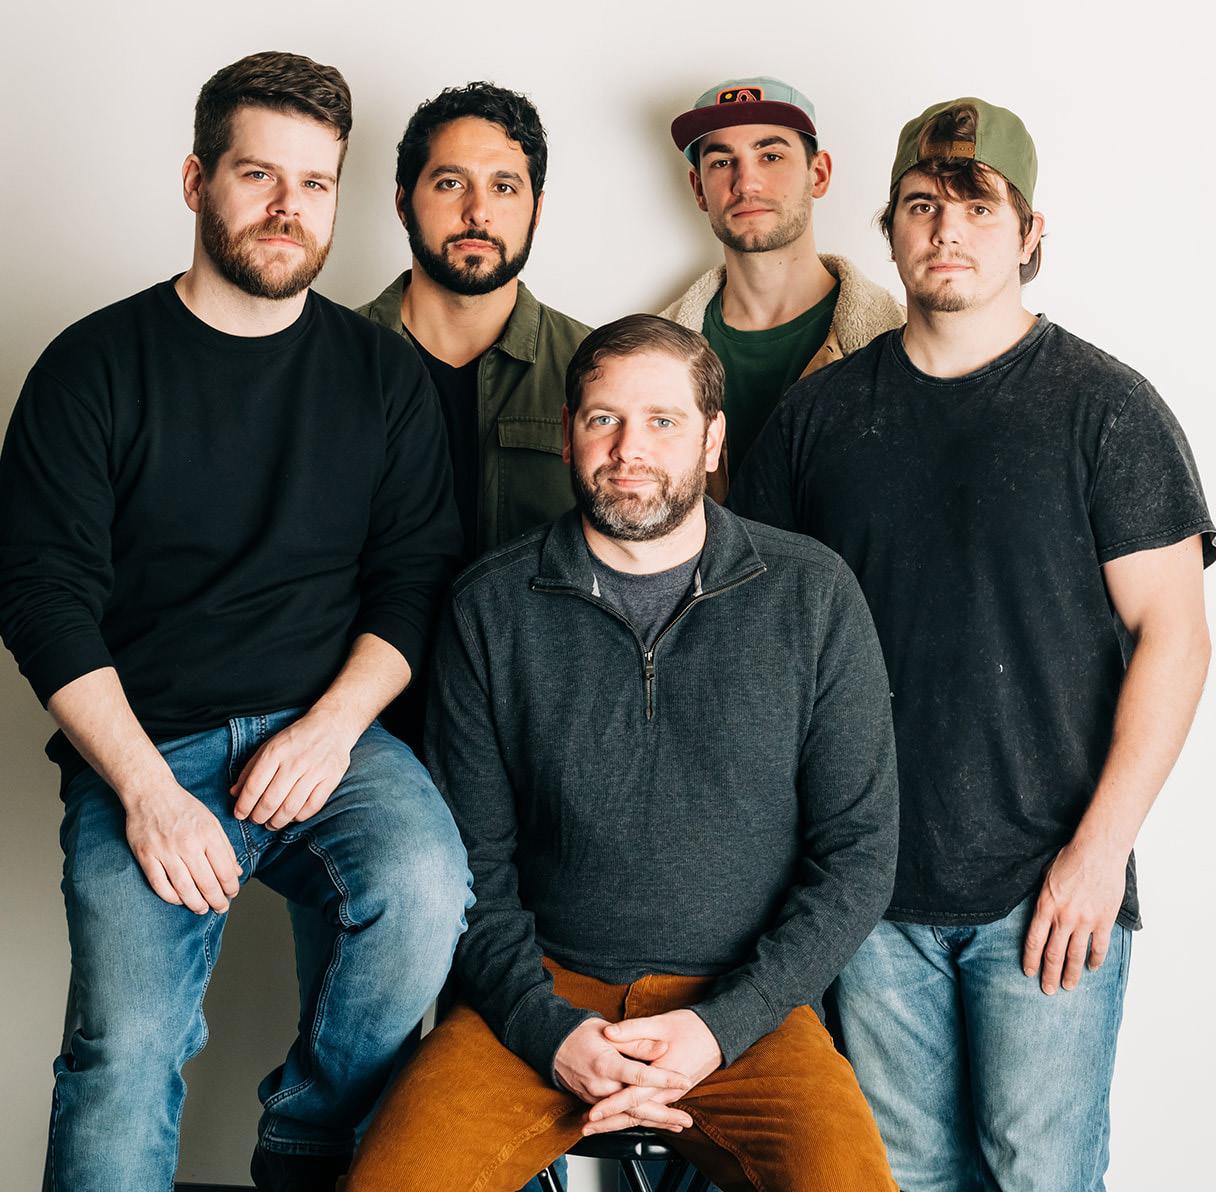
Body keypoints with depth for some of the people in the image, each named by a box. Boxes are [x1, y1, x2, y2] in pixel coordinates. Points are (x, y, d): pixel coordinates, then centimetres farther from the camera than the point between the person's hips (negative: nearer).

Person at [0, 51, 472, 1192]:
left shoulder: (382, 373, 11)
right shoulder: (95, 366, 4)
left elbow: (417, 580, 8)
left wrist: (332, 725, -10)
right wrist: (146, 788, -13)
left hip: (331, 733, 2)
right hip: (143, 745, -2)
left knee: (424, 888, -28)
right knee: (127, 1045, -24)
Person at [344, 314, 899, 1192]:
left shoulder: (812, 596, 1)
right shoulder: (493, 607, 3)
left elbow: (858, 853, 0)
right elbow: (472, 857, 4)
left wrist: (721, 1024, -9)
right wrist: (550, 1030, -10)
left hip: (743, 1004, 0)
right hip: (542, 997, 1)